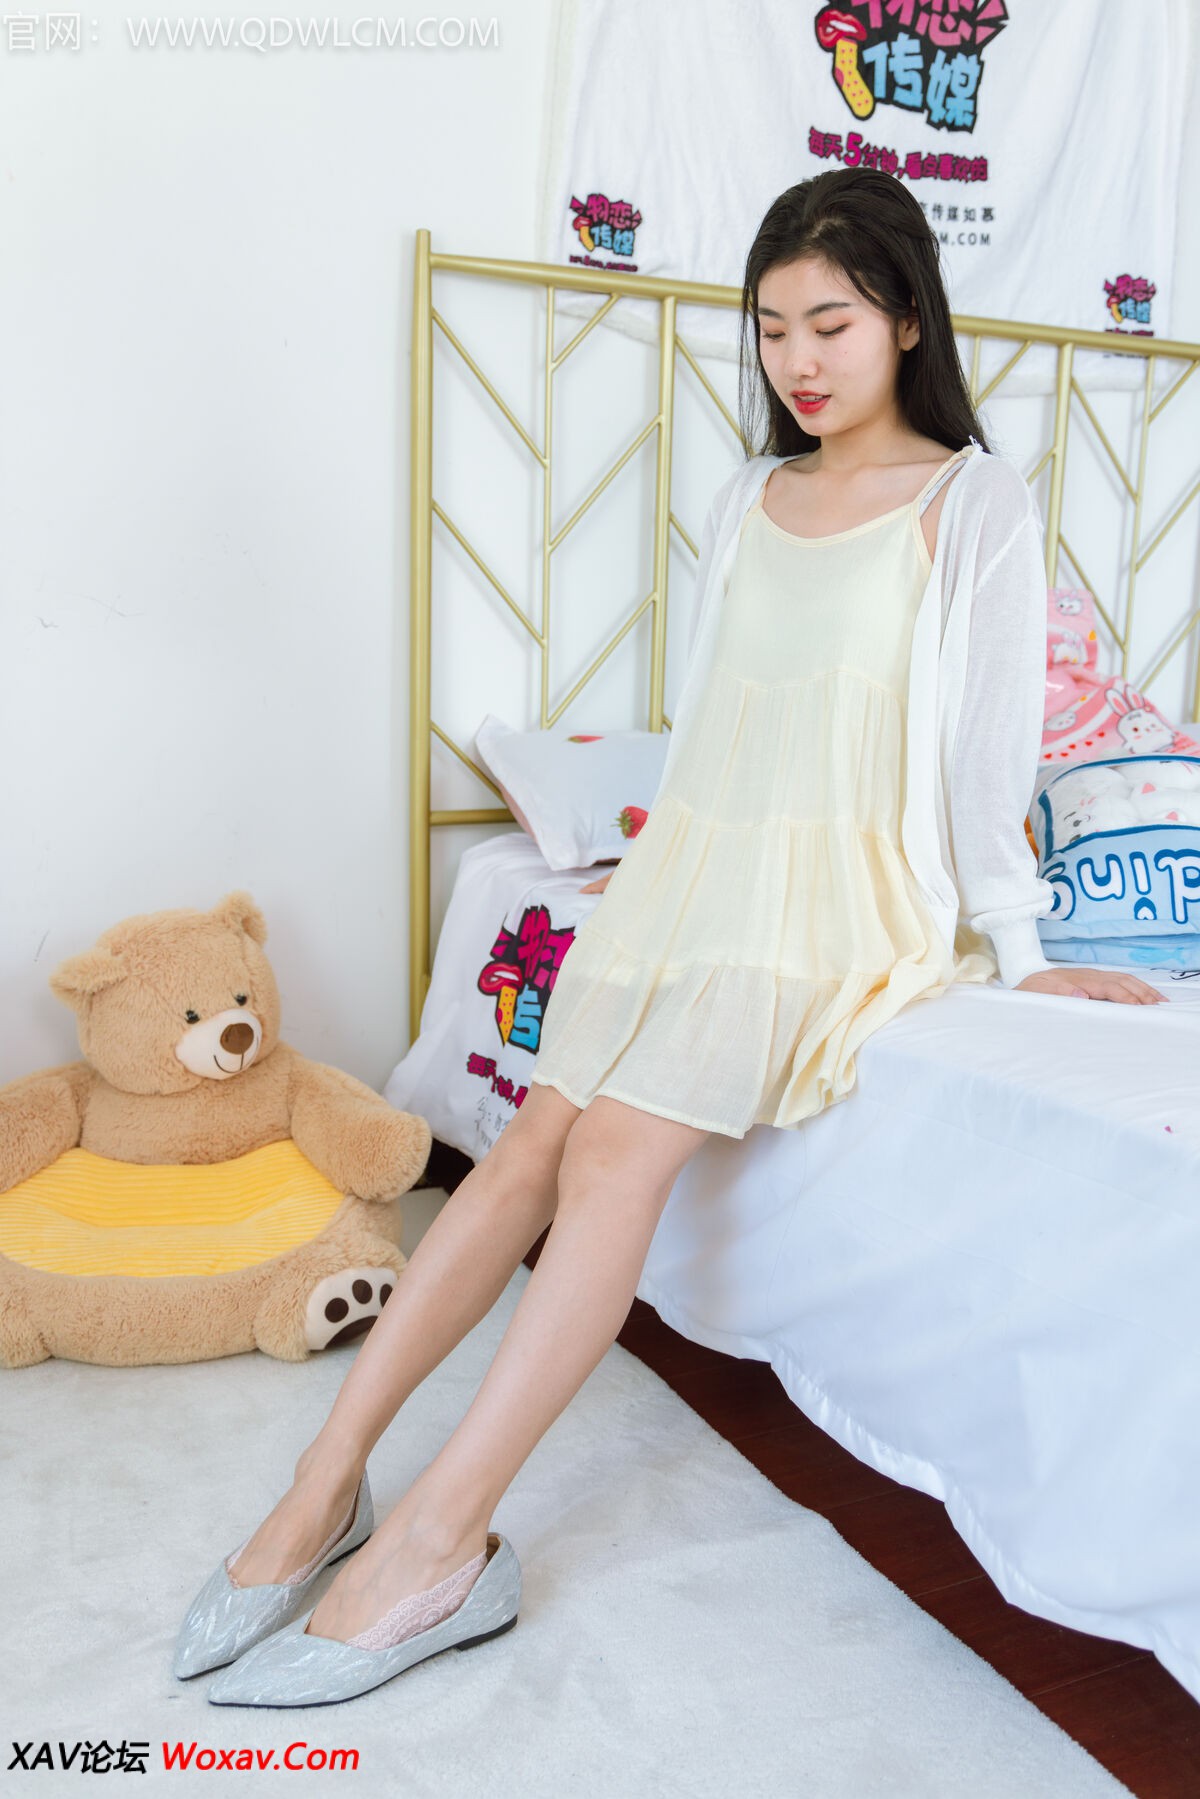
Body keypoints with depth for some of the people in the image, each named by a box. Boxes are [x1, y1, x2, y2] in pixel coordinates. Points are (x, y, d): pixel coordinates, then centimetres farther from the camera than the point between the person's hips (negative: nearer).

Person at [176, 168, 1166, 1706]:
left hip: (847, 891, -5)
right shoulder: (753, 502, 18)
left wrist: (1016, 950, -3)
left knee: (617, 1146, -24)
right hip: (696, 863, 5)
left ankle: (442, 1524, -20)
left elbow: (994, 742, -3)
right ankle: (332, 1470, -13)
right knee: (537, 1137, -13)